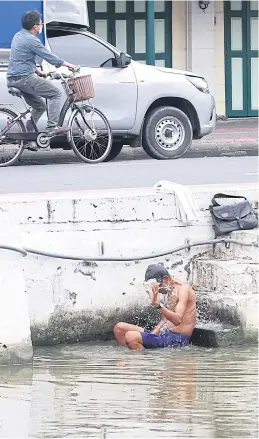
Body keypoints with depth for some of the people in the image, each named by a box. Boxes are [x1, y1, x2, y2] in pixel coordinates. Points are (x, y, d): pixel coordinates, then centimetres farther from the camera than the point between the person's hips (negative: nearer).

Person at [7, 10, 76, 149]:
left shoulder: (18, 36, 16)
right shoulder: (31, 40, -14)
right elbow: (49, 57, -11)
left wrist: (37, 71, 25)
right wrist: (67, 65, 3)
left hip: (13, 79, 10)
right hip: (26, 78, -10)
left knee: (39, 106, 20)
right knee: (56, 94, -5)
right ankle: (52, 127, -14)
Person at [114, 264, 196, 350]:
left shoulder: (183, 289, -12)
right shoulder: (171, 291, 17)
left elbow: (177, 320, -26)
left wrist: (157, 304, -38)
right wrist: (152, 334, 1)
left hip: (178, 338, -10)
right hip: (166, 334, 10)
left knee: (130, 337, -28)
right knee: (119, 328, 7)